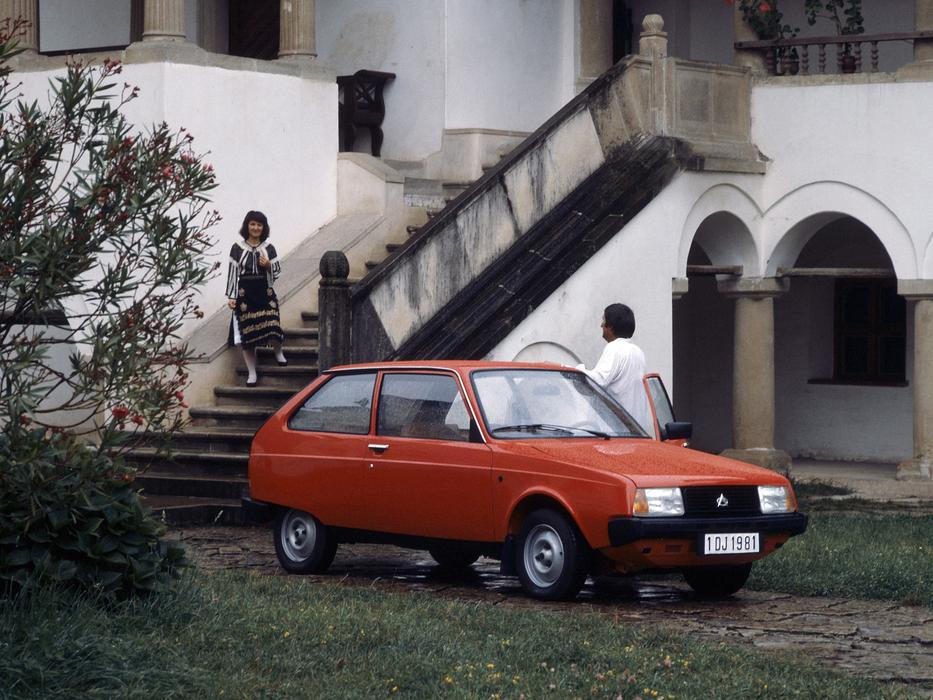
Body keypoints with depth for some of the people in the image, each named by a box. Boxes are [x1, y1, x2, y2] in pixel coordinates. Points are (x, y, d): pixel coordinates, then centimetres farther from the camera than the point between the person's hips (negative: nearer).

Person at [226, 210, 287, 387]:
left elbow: (278, 272, 11)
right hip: (245, 296, 0)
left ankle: (278, 352, 22)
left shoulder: (269, 248, 8)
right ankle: (252, 373, 8)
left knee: (272, 329, -13)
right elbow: (232, 273, 4)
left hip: (265, 294, 0)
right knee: (247, 333, 0)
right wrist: (231, 297, -1)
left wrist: (268, 265, -11)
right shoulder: (237, 249, 4)